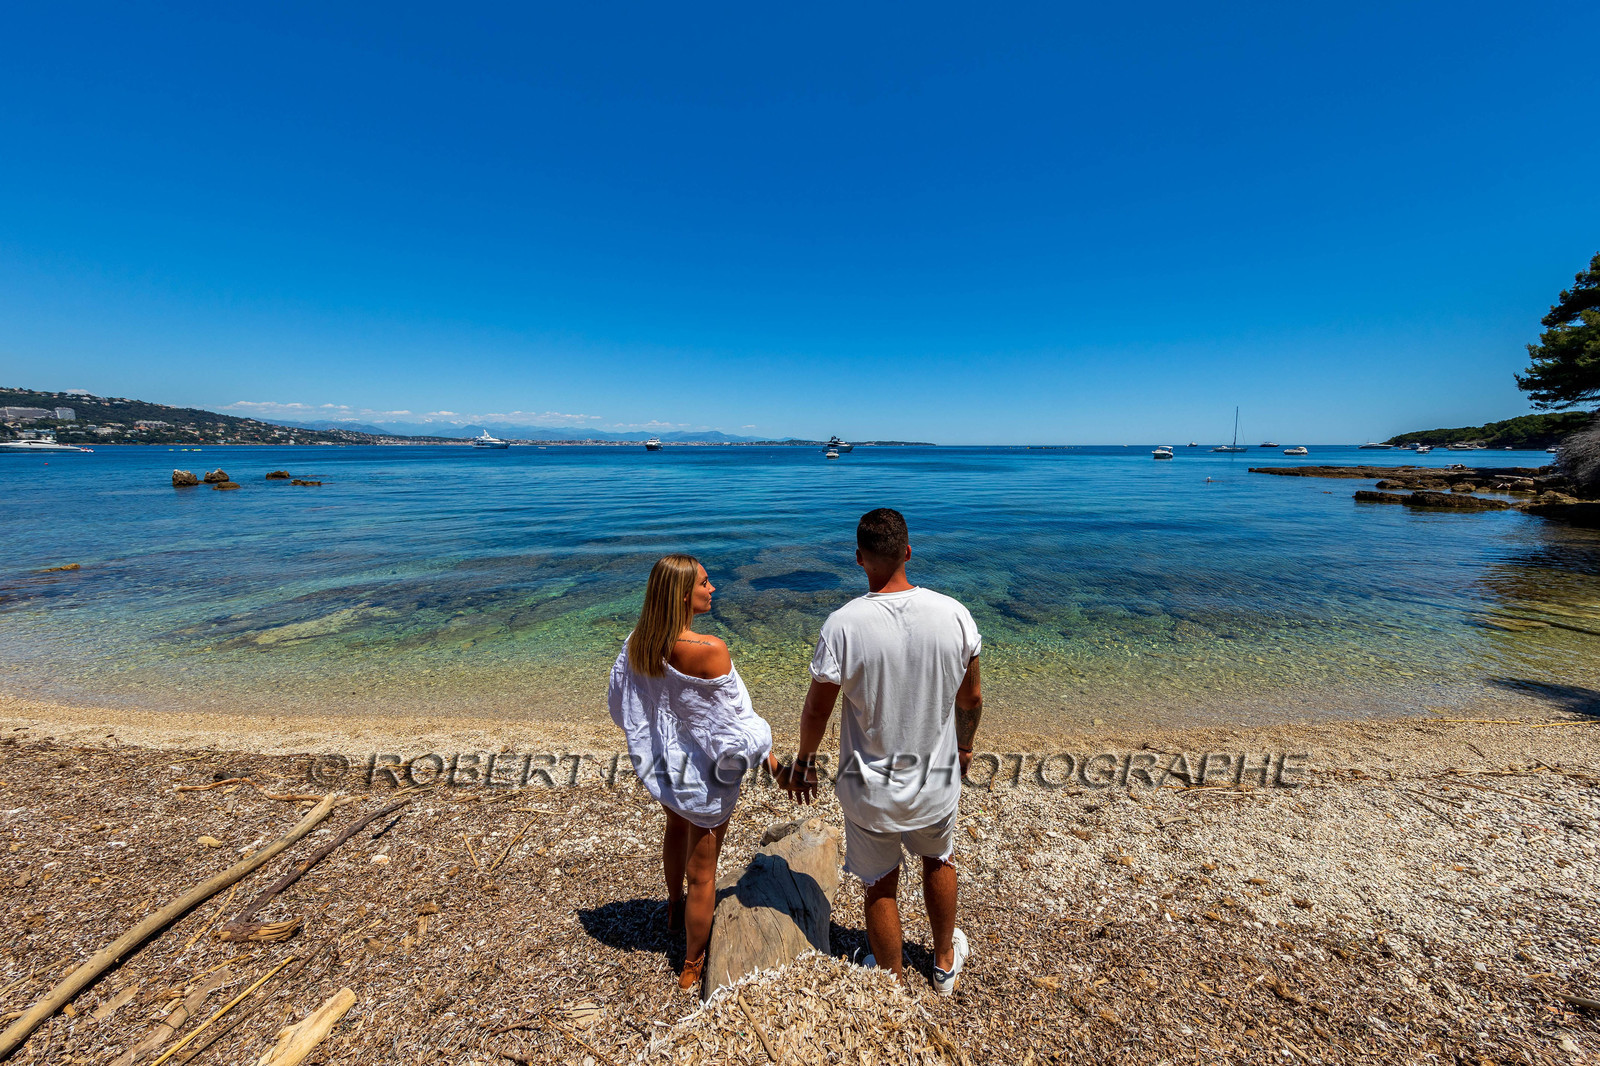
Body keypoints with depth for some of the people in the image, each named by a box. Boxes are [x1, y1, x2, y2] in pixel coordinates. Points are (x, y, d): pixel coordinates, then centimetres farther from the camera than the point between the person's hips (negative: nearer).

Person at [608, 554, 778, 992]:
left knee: (676, 829, 35)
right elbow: (732, 713, -23)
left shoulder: (636, 643, -13)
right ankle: (693, 968, 37)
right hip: (705, 771, -7)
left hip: (660, 761, 7)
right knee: (702, 872, 15)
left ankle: (675, 909, 62)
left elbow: (621, 700, 2)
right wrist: (766, 751, -6)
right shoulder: (709, 650, -33)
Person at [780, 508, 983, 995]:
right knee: (938, 861, 31)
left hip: (871, 790, -2)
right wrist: (964, 745, 17)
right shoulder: (954, 614, -16)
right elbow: (971, 698, -3)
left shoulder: (842, 625, -24)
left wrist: (804, 762, 7)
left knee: (880, 887, 22)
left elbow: (818, 708, -12)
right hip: (938, 781, 3)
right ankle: (945, 962, 55)